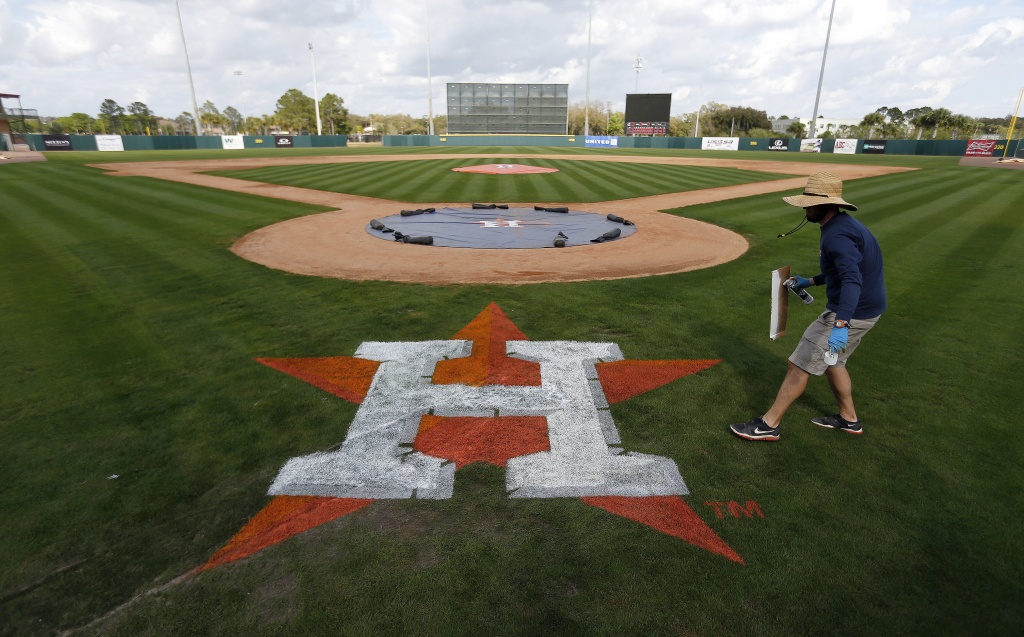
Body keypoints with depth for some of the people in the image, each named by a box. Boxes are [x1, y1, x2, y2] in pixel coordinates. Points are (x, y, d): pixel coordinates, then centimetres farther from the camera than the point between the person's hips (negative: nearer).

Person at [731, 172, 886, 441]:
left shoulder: (837, 234, -24)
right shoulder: (843, 225, 9)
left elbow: (852, 280, -37)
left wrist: (840, 325, -46)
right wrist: (811, 281, 26)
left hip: (850, 313, -10)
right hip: (864, 308, 10)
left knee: (800, 365, -4)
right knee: (831, 359, 26)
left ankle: (768, 424, 5)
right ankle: (849, 419, 40)